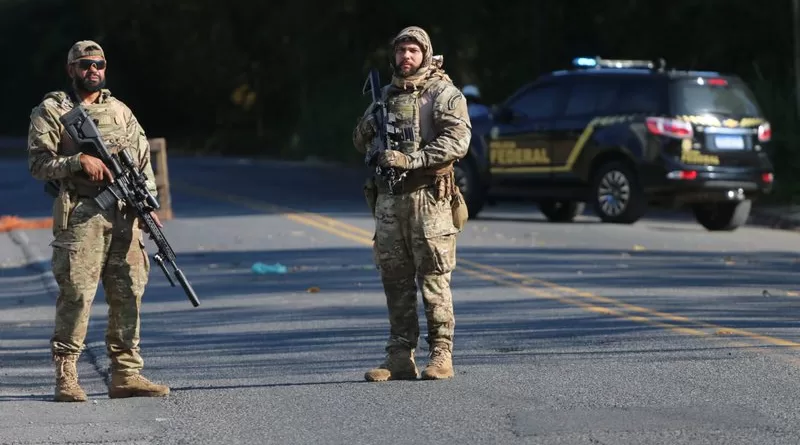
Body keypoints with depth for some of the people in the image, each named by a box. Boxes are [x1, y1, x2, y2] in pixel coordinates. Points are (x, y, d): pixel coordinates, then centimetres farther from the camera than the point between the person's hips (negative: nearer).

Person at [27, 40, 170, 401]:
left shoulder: (120, 111, 19)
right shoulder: (51, 111, 4)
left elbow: (143, 161, 18)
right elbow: (39, 163, -4)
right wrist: (79, 161, -16)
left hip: (125, 215, 5)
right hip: (79, 216, -5)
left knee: (128, 294, 4)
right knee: (76, 293, -9)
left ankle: (126, 374, 10)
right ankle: (65, 377, -4)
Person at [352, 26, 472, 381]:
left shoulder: (444, 94, -2)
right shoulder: (386, 95, 16)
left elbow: (457, 142, -15)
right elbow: (359, 140, 23)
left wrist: (410, 159, -21)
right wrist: (369, 124, -1)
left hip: (428, 197, -6)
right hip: (388, 198, 6)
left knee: (434, 280, -5)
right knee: (395, 280, 5)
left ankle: (441, 355, -1)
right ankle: (400, 358, 8)